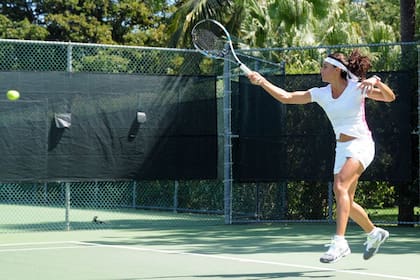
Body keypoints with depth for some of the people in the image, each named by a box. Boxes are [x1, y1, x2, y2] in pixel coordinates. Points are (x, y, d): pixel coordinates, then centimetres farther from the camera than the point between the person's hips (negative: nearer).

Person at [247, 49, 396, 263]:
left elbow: (390, 97, -12)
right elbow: (286, 97, 1)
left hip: (361, 145, -7)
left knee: (340, 186, -28)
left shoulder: (357, 88, -10)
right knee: (345, 202, 9)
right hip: (341, 149, 7)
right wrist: (262, 81, -8)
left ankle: (339, 242, -34)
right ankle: (374, 233, 34)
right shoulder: (321, 93, 4)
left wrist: (376, 81, -30)